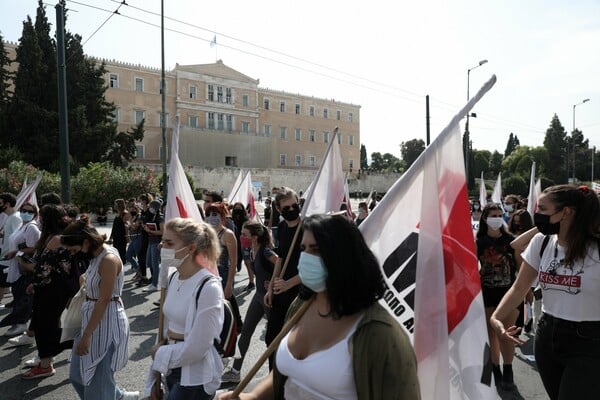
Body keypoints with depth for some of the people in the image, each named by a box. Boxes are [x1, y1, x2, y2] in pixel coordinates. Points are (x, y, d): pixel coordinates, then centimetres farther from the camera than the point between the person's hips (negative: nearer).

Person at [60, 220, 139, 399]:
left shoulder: (108, 259, -23)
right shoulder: (98, 255, 5)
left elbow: (103, 301, -22)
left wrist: (86, 335, -19)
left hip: (106, 321, -10)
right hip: (94, 317, 10)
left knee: (98, 379, 4)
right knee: (78, 374, 20)